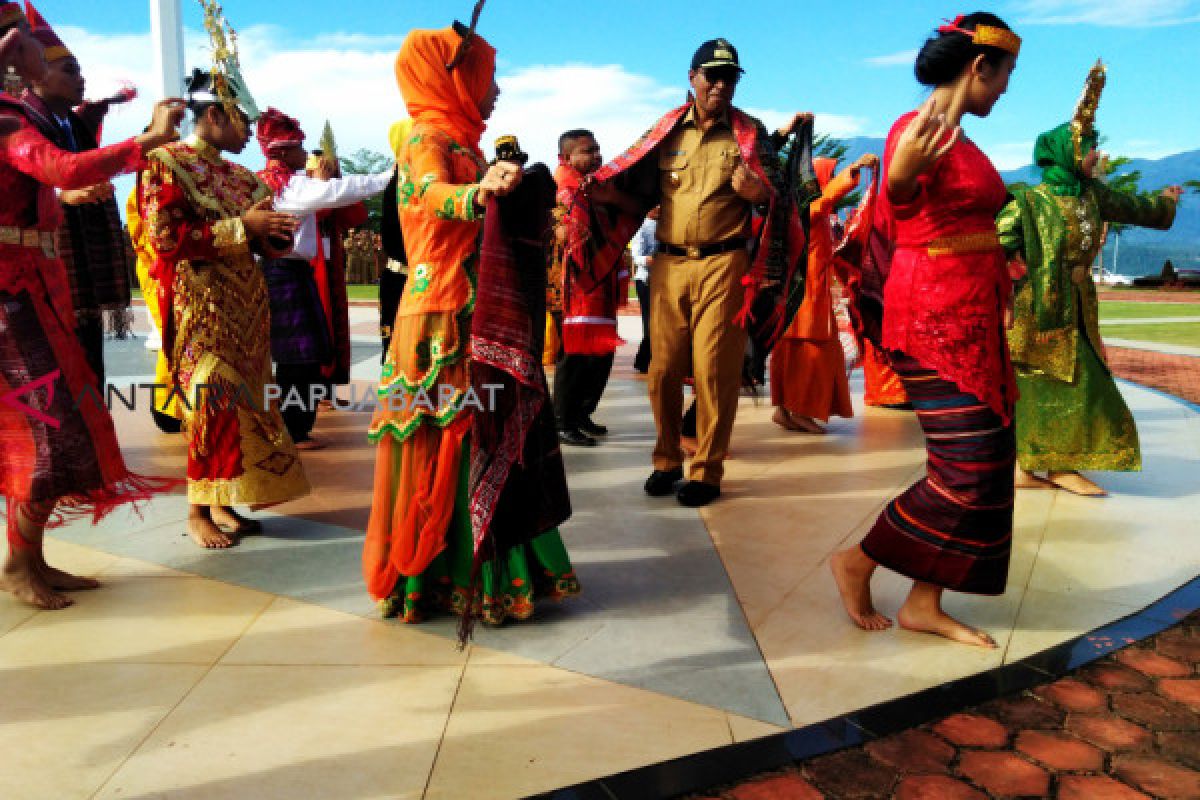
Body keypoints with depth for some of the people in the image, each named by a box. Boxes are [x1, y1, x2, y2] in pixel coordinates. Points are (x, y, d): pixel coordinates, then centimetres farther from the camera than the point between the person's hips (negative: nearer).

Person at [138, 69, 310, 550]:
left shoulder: (240, 177, 16)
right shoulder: (165, 163, -4)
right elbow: (165, 236, -15)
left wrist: (274, 230, -2)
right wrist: (241, 227, -17)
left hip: (245, 303, 7)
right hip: (200, 304, -7)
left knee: (242, 399, 6)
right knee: (214, 402, -8)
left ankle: (223, 503, 15)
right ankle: (198, 511, 5)